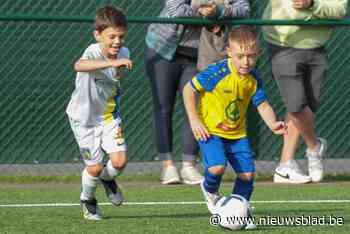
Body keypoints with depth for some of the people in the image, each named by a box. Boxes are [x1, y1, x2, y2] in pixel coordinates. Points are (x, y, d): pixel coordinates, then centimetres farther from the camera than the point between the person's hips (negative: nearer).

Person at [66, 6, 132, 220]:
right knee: (95, 167, -3)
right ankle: (88, 199, 29)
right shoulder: (93, 52, -29)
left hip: (109, 115, 4)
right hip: (84, 116, -4)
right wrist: (112, 62, -66)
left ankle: (108, 178, 27)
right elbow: (79, 66, -57)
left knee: (119, 161, -10)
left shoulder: (123, 54, -9)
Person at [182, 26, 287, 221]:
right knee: (217, 167, -25)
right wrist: (194, 120, -16)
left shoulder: (254, 78, -7)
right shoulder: (217, 73, -22)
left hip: (237, 133, 5)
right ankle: (210, 191, 12)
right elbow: (189, 89, -12)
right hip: (210, 130, -5)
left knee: (248, 173, -1)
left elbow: (263, 105, 0)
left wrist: (273, 124, -21)